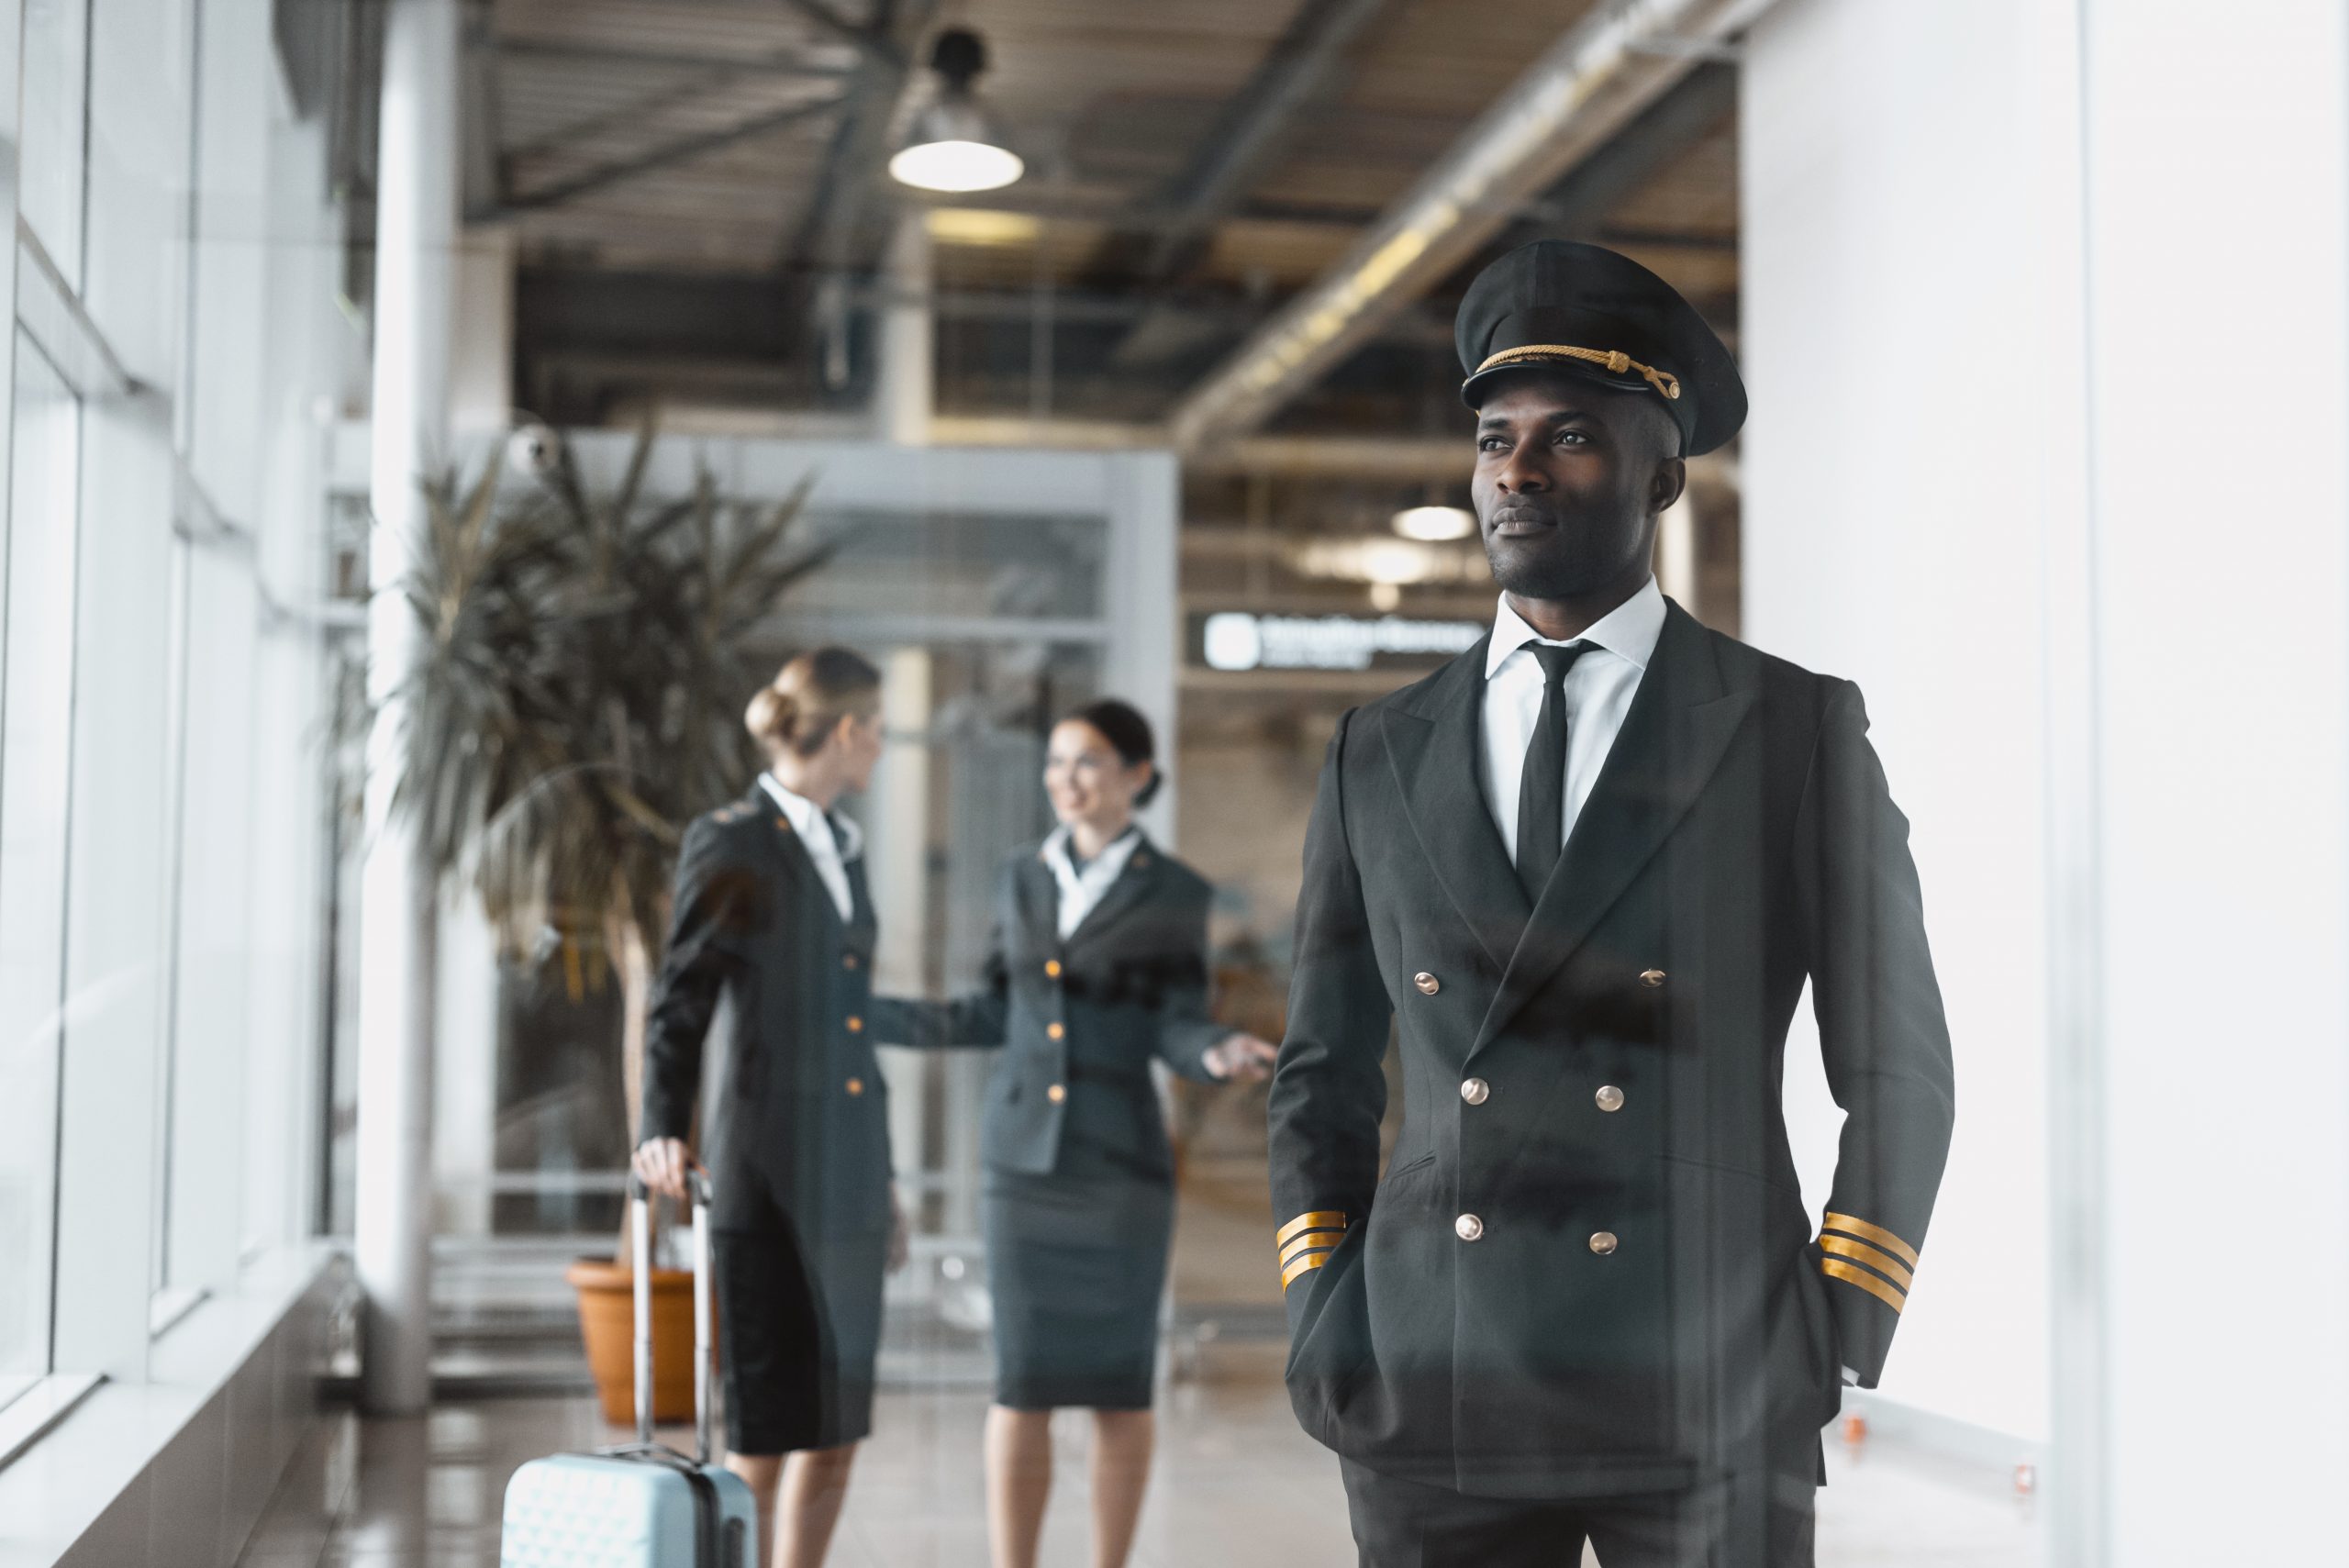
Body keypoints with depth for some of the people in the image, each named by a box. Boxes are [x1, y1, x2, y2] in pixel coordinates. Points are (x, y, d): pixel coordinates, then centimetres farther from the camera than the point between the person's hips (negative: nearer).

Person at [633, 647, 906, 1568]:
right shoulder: (731, 843, -6)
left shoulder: (843, 848, 16)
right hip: (767, 1170, -7)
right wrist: (663, 1131, -24)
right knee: (767, 1423, -4)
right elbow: (681, 1004, -9)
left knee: (838, 1422, 9)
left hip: (847, 1171, 7)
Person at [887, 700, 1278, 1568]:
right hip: (1023, 1159, 2)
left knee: (1118, 1382, 4)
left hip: (1121, 1162, -2)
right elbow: (1002, 1013, 14)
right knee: (1021, 1382, 1)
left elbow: (1176, 1029, -4)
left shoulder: (1175, 894, -1)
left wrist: (1220, 1055, -26)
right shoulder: (1022, 877, 8)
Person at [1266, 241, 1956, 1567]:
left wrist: (1837, 1349, -3)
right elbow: (1322, 1071, 17)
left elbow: (1900, 1072, 5)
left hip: (1712, 1409, -2)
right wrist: (1321, 1318, 6)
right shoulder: (1380, 755, 11)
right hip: (1433, 1401, 3)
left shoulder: (1802, 732, 3)